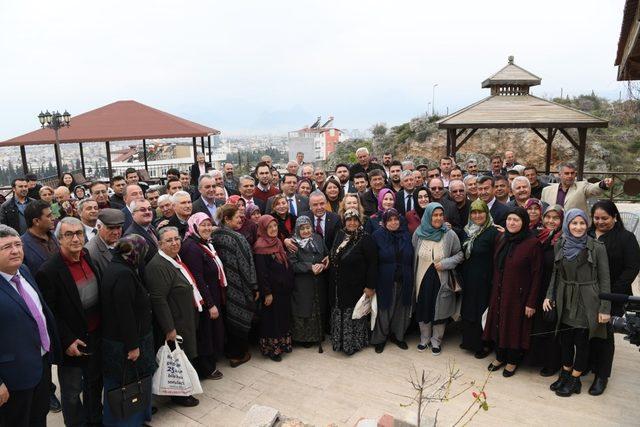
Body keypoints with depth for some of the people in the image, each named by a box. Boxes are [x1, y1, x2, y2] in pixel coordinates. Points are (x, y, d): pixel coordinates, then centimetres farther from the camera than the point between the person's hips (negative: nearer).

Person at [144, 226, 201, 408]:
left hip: (186, 319, 10)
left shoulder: (176, 260, 7)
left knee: (185, 357, 22)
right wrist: (170, 328, -24)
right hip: (173, 324, -10)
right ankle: (178, 395, 26)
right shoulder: (158, 266, -24)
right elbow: (158, 299, -26)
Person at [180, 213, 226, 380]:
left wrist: (216, 301, 13)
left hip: (213, 297, 9)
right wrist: (210, 304, -21)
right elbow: (198, 279, -24)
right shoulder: (191, 247, -21)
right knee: (205, 333, 6)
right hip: (204, 301, -9)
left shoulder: (206, 244, 8)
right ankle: (205, 369, 24)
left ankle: (209, 364, 37)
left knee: (214, 331, 20)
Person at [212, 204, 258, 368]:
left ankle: (230, 351, 33)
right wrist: (254, 287, -7)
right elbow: (246, 264, -17)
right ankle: (238, 355, 20)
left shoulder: (214, 236, 0)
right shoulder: (237, 238, -20)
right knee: (240, 318, 8)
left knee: (229, 317, 20)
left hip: (223, 285, 7)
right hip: (239, 286, -7)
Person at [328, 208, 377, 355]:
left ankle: (354, 343, 25)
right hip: (339, 286, 6)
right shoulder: (340, 235, 4)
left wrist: (370, 286, -16)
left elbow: (372, 263, -15)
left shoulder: (365, 239, -14)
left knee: (354, 315, 7)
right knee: (339, 314, 16)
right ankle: (340, 341, 33)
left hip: (355, 287, -6)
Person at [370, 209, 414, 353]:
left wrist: (411, 279, 6)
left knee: (401, 310, 11)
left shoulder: (406, 235, 7)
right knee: (384, 310, 4)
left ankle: (397, 335, 30)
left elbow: (411, 259, 10)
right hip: (385, 281, -3)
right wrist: (371, 283, -10)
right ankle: (380, 338, 22)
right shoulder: (377, 236, -5)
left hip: (404, 281, 3)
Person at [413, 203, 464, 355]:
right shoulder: (418, 234, -5)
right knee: (423, 309, 14)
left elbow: (460, 254, 0)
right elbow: (413, 256, 5)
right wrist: (412, 277, 4)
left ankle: (436, 341, 31)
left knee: (439, 310, 10)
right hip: (422, 280, 2)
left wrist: (446, 263, -16)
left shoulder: (450, 234, -10)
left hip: (441, 281, -1)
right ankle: (424, 339, 36)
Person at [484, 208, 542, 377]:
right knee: (498, 323, 13)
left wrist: (531, 302, -15)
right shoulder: (502, 240, 5)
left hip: (518, 294, -5)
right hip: (499, 292, 6)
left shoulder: (532, 243, -15)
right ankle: (499, 357, 31)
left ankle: (512, 361, 27)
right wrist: (495, 289, 9)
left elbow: (536, 274, -14)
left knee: (515, 326, 8)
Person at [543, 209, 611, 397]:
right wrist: (549, 296, 5)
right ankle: (565, 374, 32)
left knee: (581, 342, 7)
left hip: (587, 304, -4)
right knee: (565, 340, 13)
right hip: (565, 302, 4)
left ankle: (574, 380, 24)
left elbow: (604, 279, -7)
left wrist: (605, 308, -9)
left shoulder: (597, 247, -10)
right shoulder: (560, 245, 3)